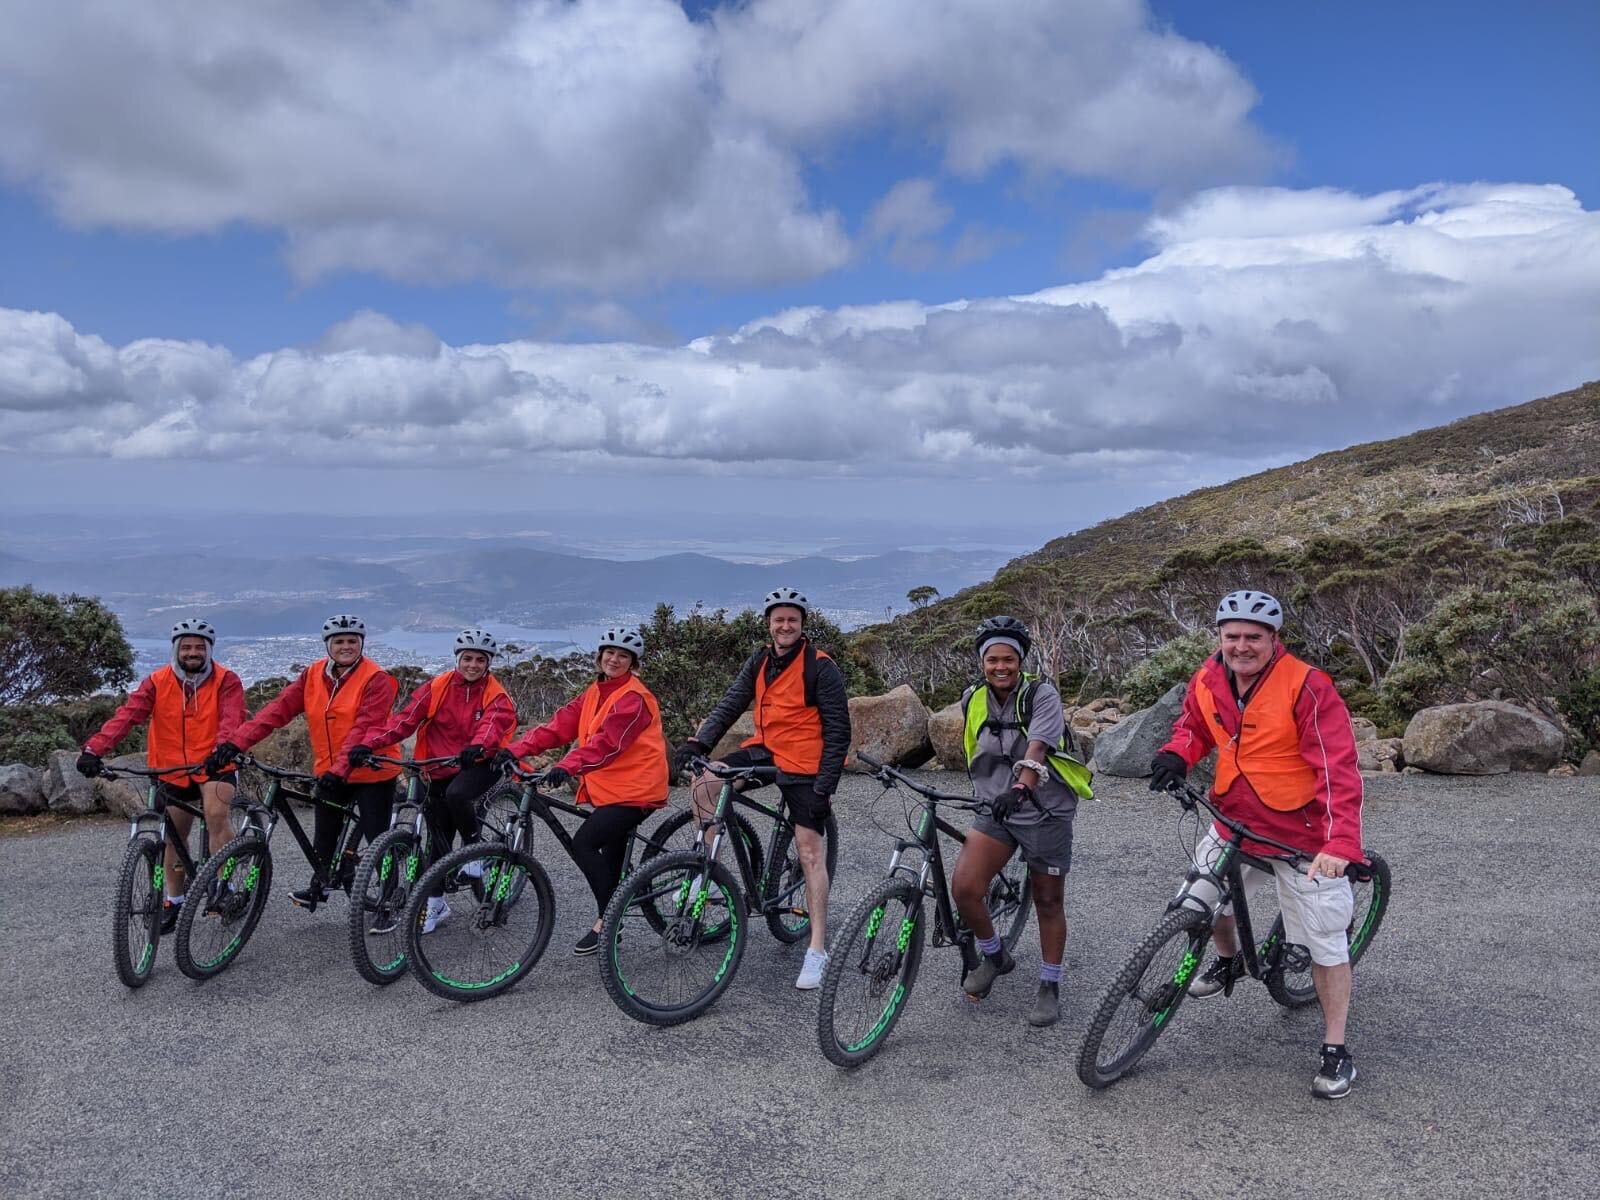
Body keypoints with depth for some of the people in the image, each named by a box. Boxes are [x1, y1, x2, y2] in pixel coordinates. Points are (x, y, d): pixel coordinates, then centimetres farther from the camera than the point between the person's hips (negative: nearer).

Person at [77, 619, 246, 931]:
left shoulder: (226, 681, -10)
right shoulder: (158, 682, -4)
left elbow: (231, 718, -26)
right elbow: (127, 714, -16)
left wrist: (223, 749, -47)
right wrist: (94, 749, -30)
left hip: (214, 765, -3)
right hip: (173, 769, 3)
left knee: (216, 814, -27)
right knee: (174, 836, 13)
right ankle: (173, 902, 28)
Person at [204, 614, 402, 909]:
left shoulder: (376, 678, -15)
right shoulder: (313, 675, 1)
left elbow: (364, 728, -25)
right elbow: (279, 709, -8)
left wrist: (340, 769, -36)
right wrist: (235, 743, -20)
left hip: (371, 772, -5)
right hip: (329, 772, 5)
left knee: (378, 839, -1)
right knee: (324, 835, 16)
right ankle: (320, 885, 40)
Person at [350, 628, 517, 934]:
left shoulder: (496, 696, -8)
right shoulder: (437, 688, -3)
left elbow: (492, 725, -29)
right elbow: (405, 719, -12)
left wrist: (477, 747, -51)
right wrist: (368, 744, -26)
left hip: (480, 764, -3)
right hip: (441, 770, 3)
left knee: (457, 794, -34)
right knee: (438, 839, 4)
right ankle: (435, 903, 20)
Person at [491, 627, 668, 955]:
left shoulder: (634, 698, -14)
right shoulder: (594, 693, 11)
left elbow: (607, 741, -28)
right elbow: (561, 724, 2)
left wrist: (567, 767, -42)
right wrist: (516, 749, -10)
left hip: (633, 789, -9)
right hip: (609, 788, 9)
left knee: (583, 843, -17)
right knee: (612, 859, 15)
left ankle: (608, 918, -6)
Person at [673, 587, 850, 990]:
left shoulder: (821, 667, -13)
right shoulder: (759, 662, 6)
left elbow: (838, 732, -14)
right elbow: (730, 704, 1)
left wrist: (824, 787, -19)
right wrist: (699, 742, -14)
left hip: (805, 765, -6)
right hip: (765, 751, 6)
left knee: (811, 853, -6)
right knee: (705, 782, -14)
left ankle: (818, 949, -1)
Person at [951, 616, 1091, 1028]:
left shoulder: (1042, 694, -13)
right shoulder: (973, 700, 3)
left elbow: (1036, 749, -29)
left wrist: (1019, 787, -45)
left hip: (1045, 811, -3)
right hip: (995, 810, 4)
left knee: (1048, 902, 7)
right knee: (964, 888, -13)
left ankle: (1049, 986, 27)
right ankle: (994, 956, 14)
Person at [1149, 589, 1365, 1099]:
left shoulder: (1306, 686, -23)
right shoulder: (1208, 680, -5)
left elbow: (1337, 767, -26)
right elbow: (1193, 726, 14)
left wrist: (1341, 842, -36)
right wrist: (1176, 755, -9)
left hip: (1302, 835, -5)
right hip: (1233, 822, 6)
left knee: (1327, 943, 2)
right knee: (1199, 898, 16)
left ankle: (1336, 1050, 18)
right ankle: (1229, 960, 48)